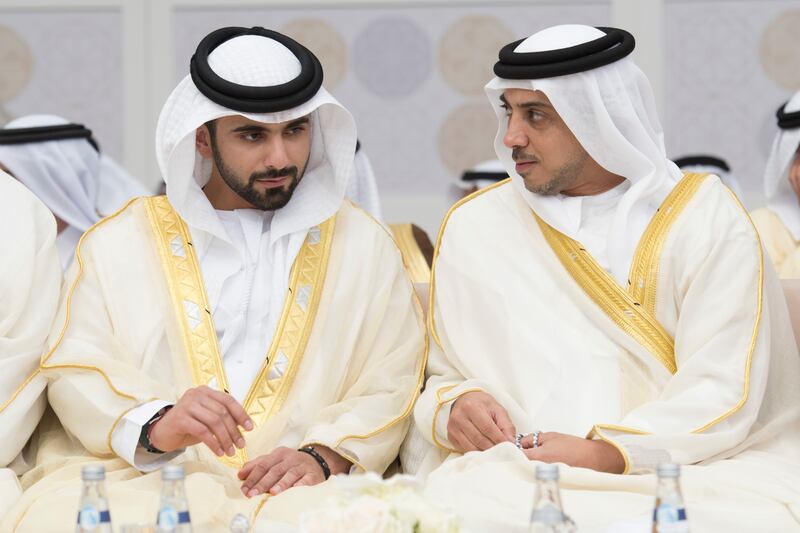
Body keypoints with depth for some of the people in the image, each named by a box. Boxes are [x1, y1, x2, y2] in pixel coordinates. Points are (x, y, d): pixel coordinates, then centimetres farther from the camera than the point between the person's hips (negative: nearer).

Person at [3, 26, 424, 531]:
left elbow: (387, 389, 7)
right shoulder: (121, 242, 13)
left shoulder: (363, 245, 15)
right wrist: (155, 424, -17)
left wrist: (322, 456, -14)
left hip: (292, 490, 0)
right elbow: (76, 375, 4)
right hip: (143, 483, 1)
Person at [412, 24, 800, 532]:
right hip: (518, 470, 0)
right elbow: (444, 377, 17)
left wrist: (607, 453, -18)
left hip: (682, 469, 0)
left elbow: (722, 392, -5)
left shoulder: (705, 216, 3)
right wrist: (452, 406, -6)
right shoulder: (472, 227, 11)